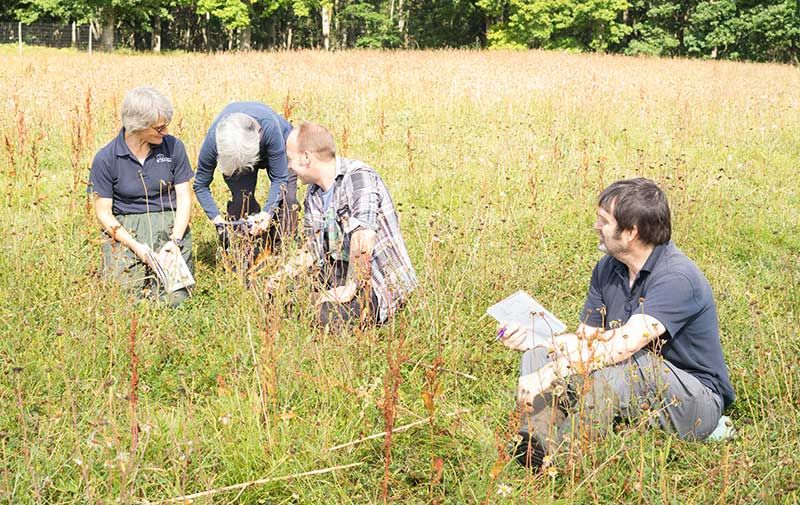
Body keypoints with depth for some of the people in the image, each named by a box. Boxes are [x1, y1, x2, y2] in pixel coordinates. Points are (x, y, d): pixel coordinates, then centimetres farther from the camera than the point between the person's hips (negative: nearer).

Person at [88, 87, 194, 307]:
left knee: (174, 298, -17)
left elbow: (184, 198, 3)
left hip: (169, 225, 1)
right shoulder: (105, 159, -5)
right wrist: (136, 246, -16)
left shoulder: (173, 147, 0)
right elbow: (103, 213, -3)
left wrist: (176, 240, -12)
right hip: (125, 229, -1)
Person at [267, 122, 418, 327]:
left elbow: (363, 238, -31)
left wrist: (350, 288, -28)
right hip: (340, 275, 8)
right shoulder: (313, 194, 10)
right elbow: (314, 247, 19)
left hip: (380, 282, -8)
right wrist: (286, 272, 3)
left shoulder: (358, 177, -18)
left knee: (330, 316, -28)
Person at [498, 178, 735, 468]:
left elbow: (626, 343, -34)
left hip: (697, 404, -8)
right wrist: (531, 339, -10)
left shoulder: (677, 277, -22)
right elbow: (583, 339, 7)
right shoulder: (607, 269, 5)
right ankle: (534, 447, -30)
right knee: (537, 355, -6)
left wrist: (552, 371, -35)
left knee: (618, 362, -37)